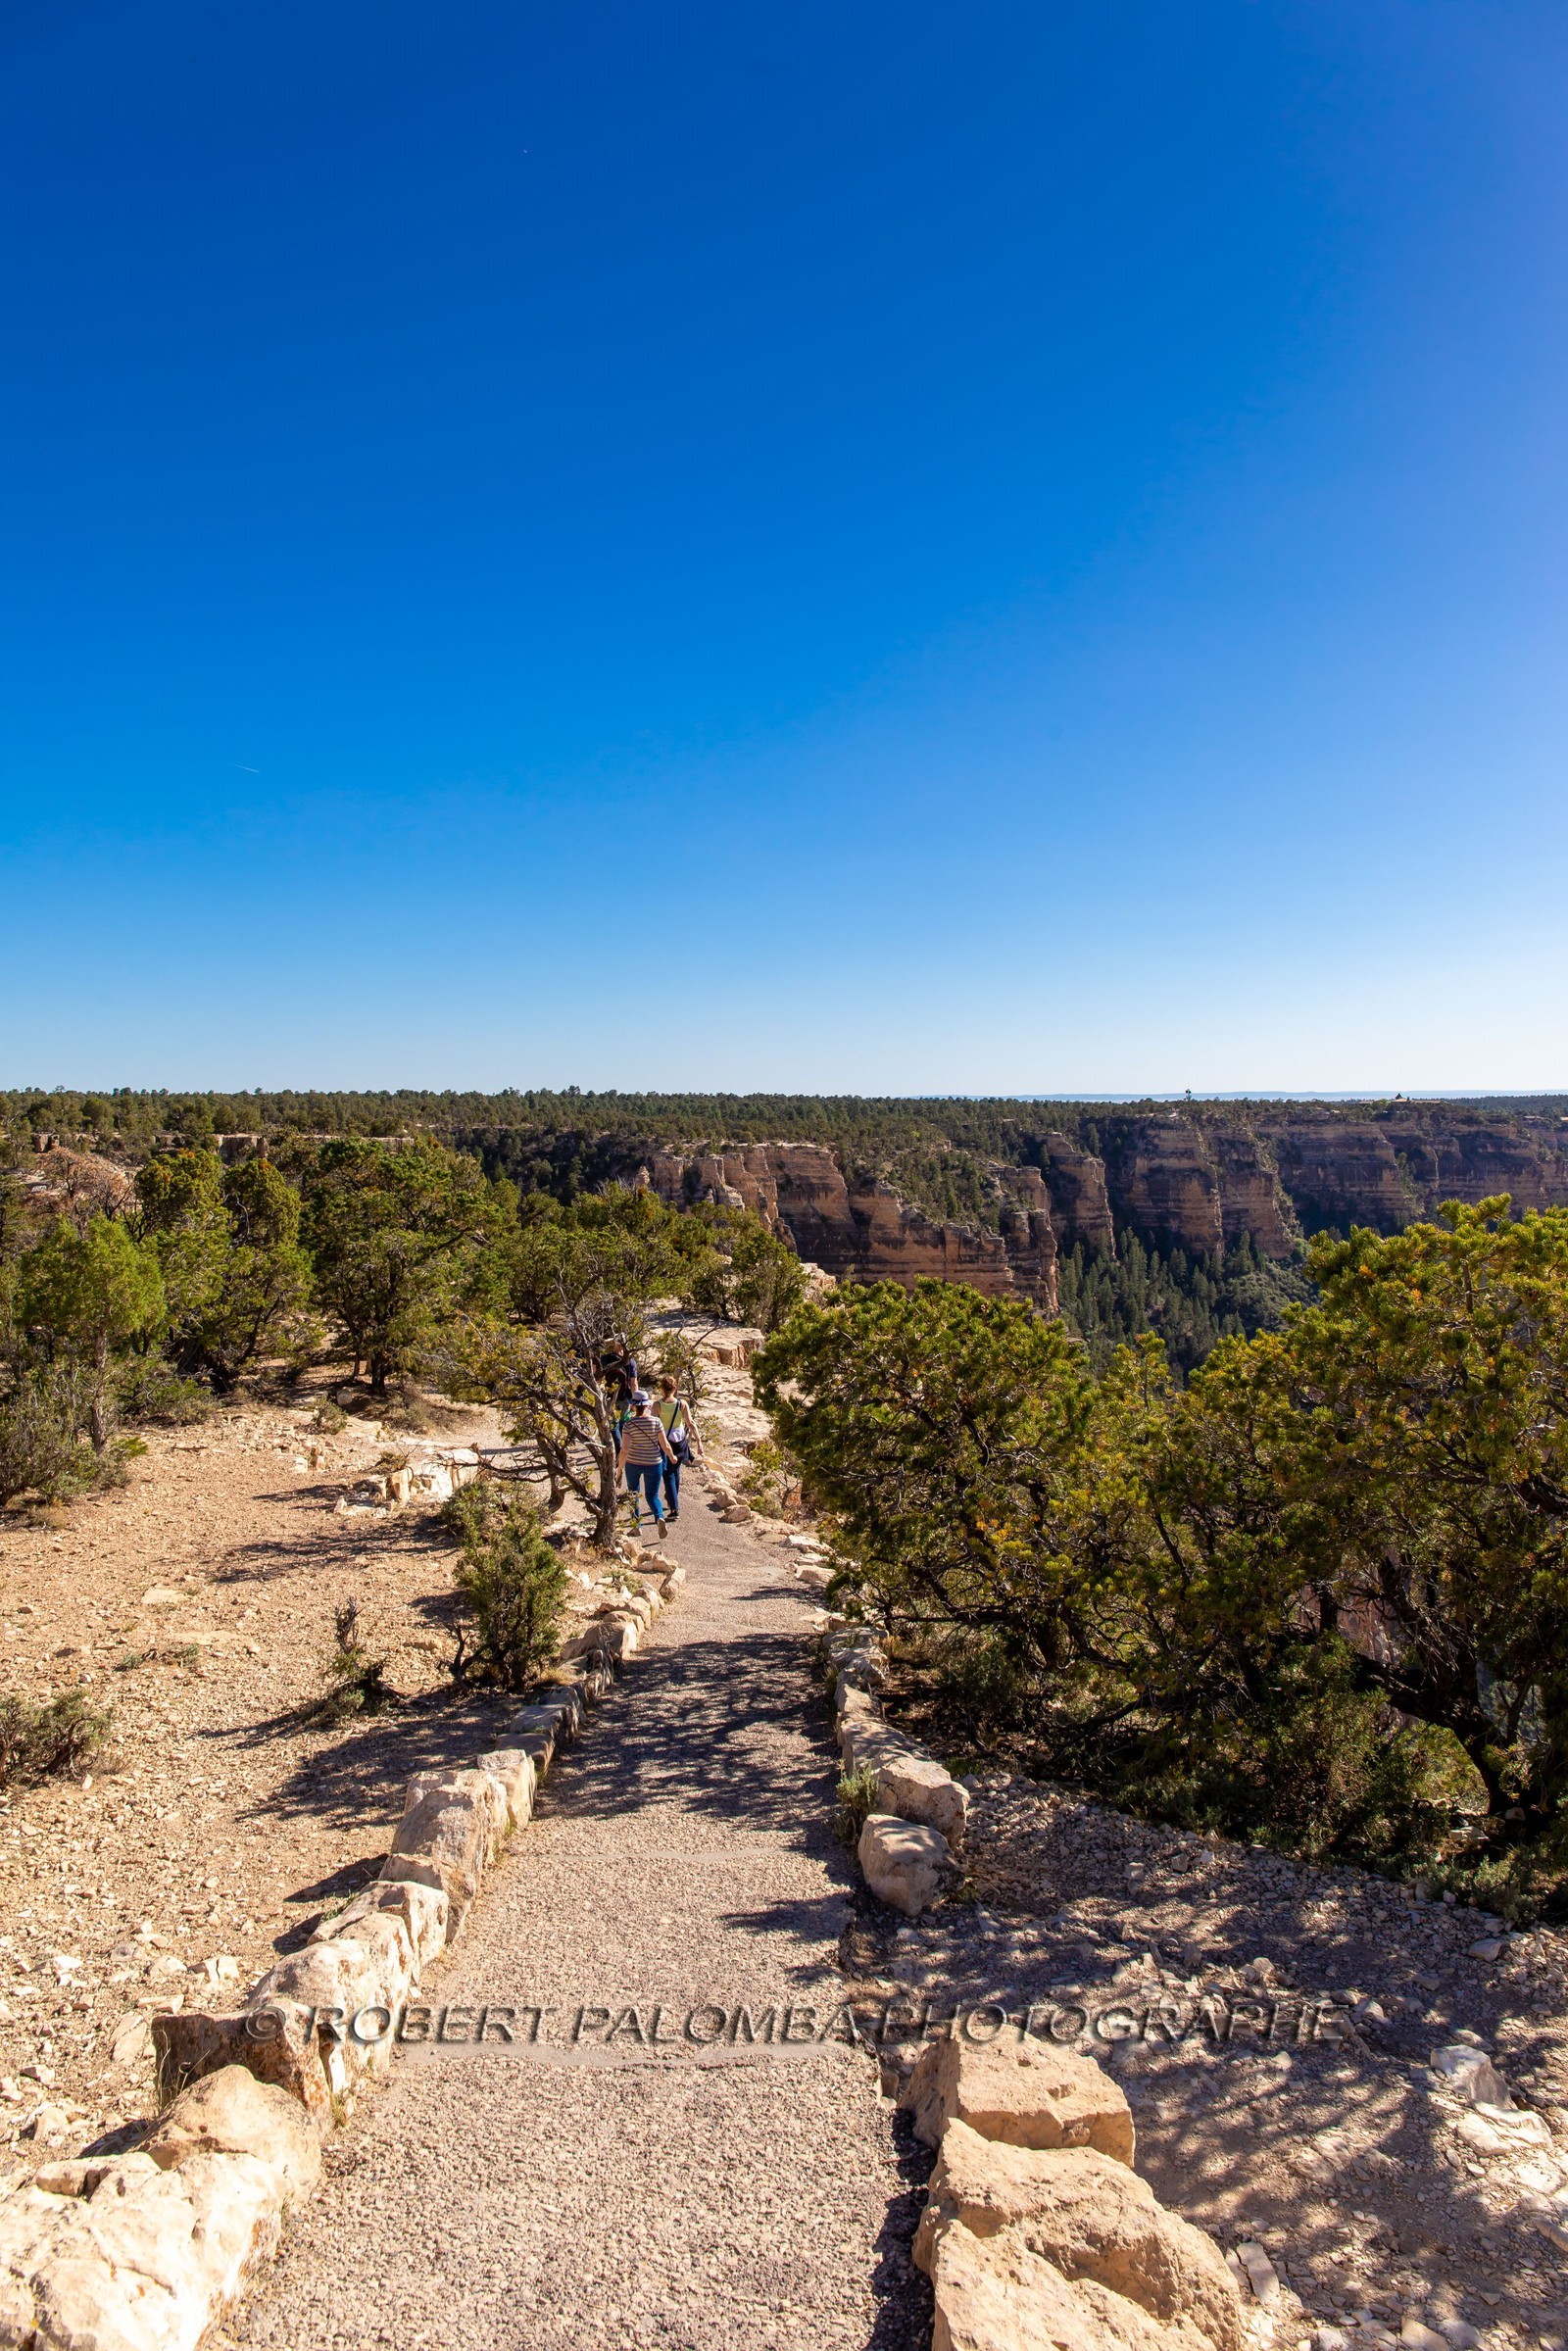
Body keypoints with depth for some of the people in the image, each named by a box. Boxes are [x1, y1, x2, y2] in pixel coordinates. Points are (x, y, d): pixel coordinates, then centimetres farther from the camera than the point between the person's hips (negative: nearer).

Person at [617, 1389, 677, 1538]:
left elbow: (624, 1449, -15)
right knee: (653, 1495, 11)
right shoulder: (656, 1422, -9)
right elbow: (665, 1445, -6)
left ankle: (637, 1526, 26)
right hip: (654, 1464, 1)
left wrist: (619, 1468, -5)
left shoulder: (629, 1424, -12)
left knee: (633, 1494, 21)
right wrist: (672, 1456, 13)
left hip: (633, 1464, 0)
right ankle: (660, 1518, -18)